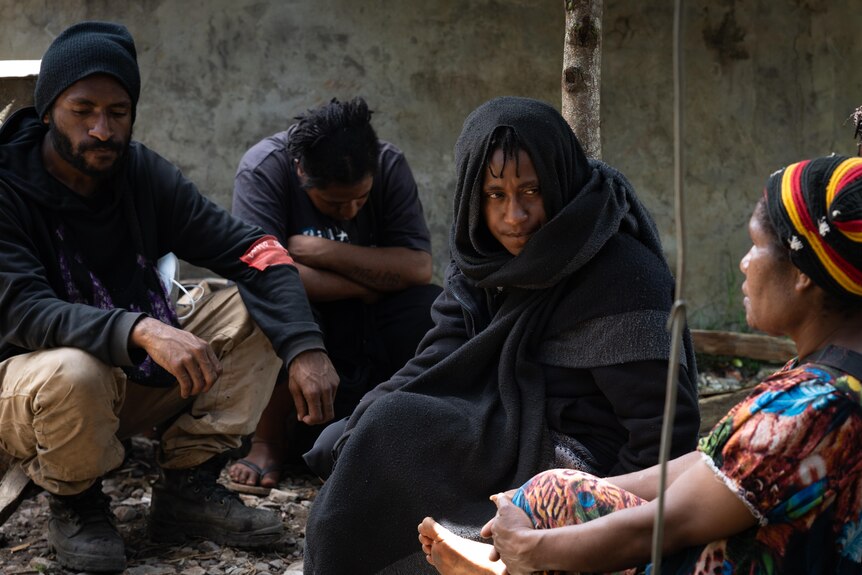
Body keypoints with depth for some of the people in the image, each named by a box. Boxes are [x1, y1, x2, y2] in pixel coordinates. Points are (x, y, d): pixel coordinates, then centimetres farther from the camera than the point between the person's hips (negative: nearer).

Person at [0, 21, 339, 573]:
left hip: (139, 376, 5)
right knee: (71, 371, -39)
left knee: (258, 309, -11)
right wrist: (141, 330, -46)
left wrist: (305, 347, -26)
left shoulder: (142, 171, -3)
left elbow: (251, 249, -9)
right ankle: (75, 504, -7)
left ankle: (189, 486, -6)